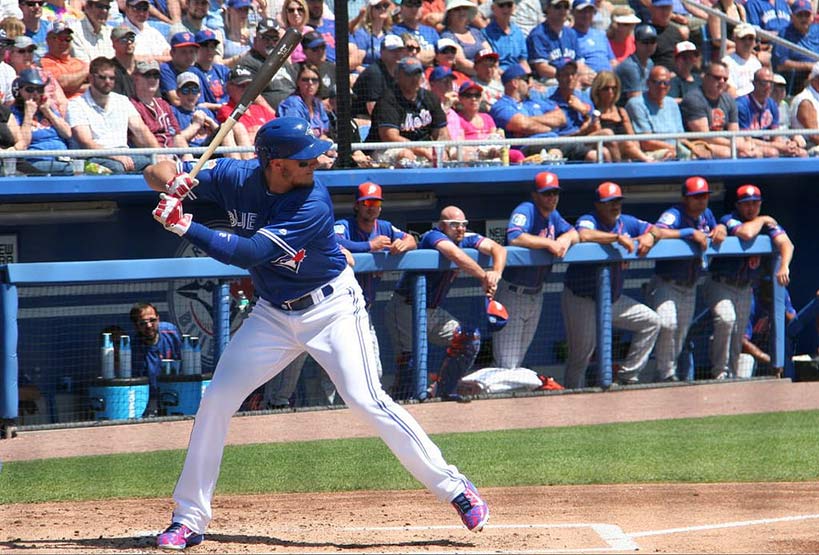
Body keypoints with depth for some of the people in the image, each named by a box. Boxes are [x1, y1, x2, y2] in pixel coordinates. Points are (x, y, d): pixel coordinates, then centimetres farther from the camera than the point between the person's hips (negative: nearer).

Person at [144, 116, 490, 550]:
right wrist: (171, 181, -28)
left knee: (367, 401, -15)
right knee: (216, 400, -3)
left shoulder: (313, 203, -26)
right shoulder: (235, 178, -12)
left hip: (331, 309, -5)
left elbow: (247, 253, -33)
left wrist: (185, 226, -36)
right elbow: (156, 172, -4)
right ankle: (188, 520, 5)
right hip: (273, 314, 5)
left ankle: (455, 489, -6)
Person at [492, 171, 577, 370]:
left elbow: (574, 233, 13)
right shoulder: (525, 211, -18)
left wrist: (566, 239, -11)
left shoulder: (553, 215, 8)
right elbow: (514, 238, -35)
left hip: (535, 294, 8)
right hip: (513, 292, -8)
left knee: (519, 358, 16)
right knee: (507, 362, -10)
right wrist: (548, 243, -29)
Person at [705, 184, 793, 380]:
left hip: (745, 289, 5)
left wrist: (784, 266, -30)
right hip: (721, 286, -5)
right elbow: (746, 233, -33)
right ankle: (719, 372, -20)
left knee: (738, 336, 6)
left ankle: (732, 376, 16)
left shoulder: (768, 224, 5)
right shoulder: (729, 220, -11)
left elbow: (785, 243, -11)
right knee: (726, 319, -28)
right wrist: (761, 220, -13)